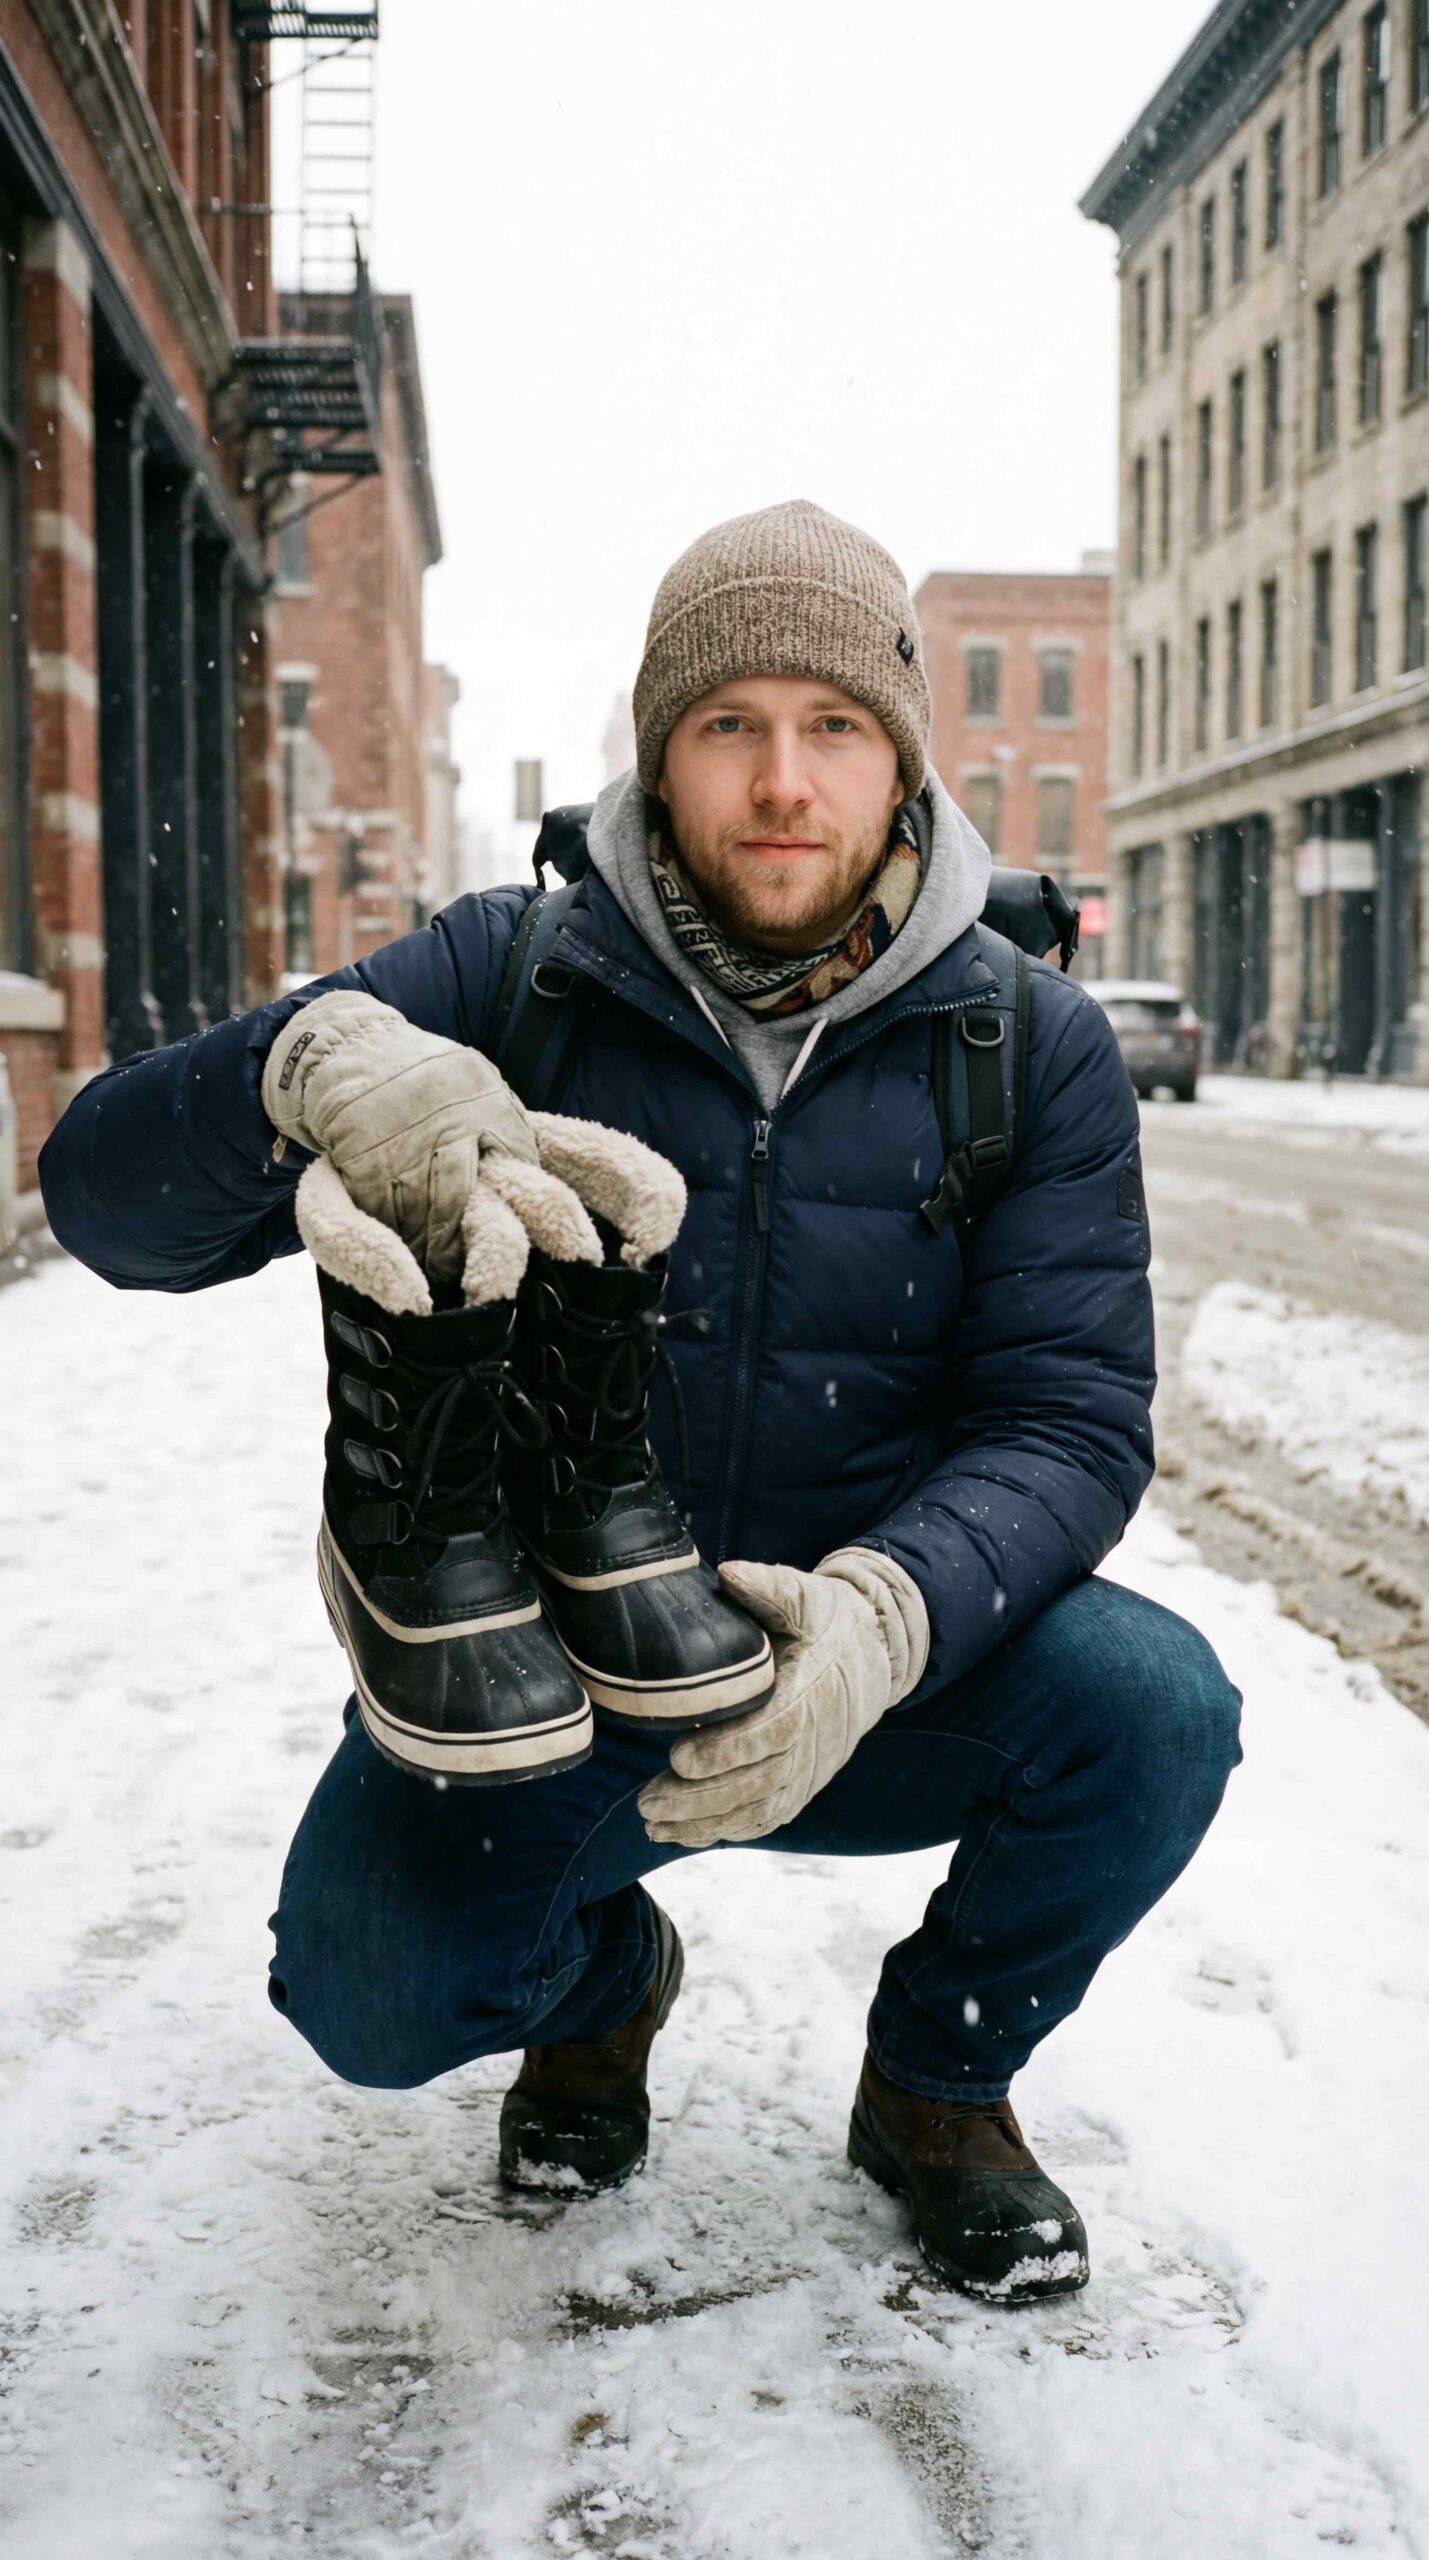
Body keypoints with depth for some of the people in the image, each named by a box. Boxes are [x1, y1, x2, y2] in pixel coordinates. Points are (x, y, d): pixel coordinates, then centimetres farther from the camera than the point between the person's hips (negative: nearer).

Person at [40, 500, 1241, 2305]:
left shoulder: (1034, 1047, -4)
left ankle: (939, 2074, 6)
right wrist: (318, 1056, -38)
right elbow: (108, 1194, -13)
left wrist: (886, 1611, -35)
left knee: (1153, 1703, -27)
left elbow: (1069, 1413, -12)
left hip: (874, 1679, 1)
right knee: (370, 1987, -26)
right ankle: (599, 1973, 14)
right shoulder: (502, 981, -6)